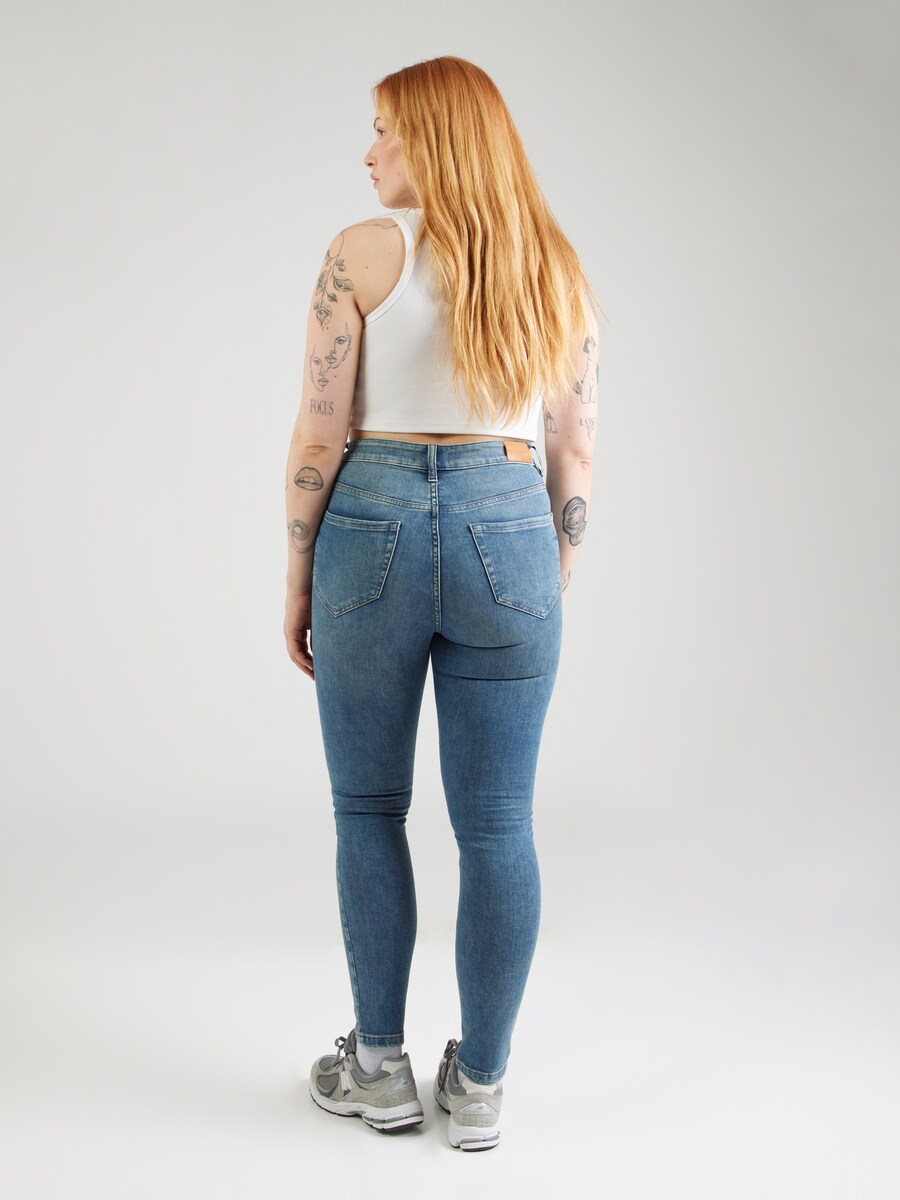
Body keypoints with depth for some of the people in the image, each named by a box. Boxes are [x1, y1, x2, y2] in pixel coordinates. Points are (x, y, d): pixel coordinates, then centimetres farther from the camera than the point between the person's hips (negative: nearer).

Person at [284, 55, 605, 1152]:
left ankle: (380, 1068, 25)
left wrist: (296, 581, 5)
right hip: (509, 533, 3)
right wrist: (554, 589, 16)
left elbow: (320, 436, -5)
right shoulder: (556, 270, 9)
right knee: (498, 825, 8)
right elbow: (575, 459, 8)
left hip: (373, 526, -2)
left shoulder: (361, 252, -3)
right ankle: (479, 1087, 21)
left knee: (368, 811, 13)